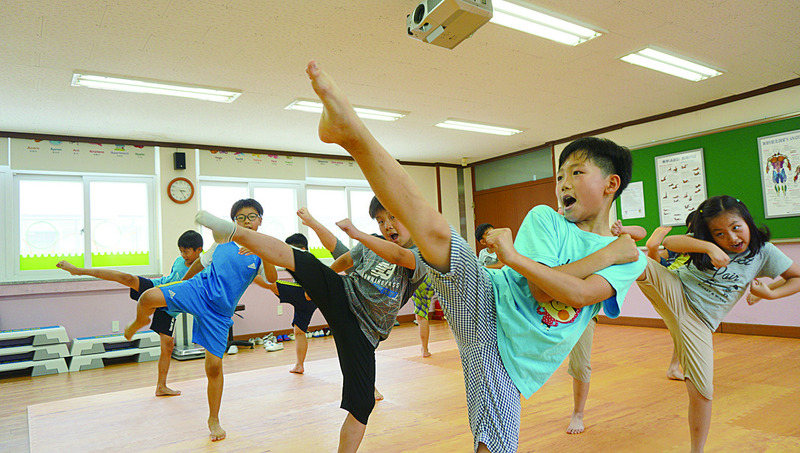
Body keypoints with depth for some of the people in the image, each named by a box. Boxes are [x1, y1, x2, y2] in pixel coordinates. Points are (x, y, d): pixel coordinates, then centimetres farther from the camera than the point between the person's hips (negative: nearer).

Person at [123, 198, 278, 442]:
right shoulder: (223, 242, 5)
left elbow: (272, 279, -21)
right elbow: (201, 262, 22)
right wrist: (183, 281, 32)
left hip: (219, 312, -1)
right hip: (198, 290, 1)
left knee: (214, 365, 1)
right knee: (148, 297, -25)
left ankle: (213, 420, 22)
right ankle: (140, 323, 14)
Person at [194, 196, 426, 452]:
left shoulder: (422, 255, -6)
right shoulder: (370, 244, 9)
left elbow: (398, 255, -30)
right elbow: (344, 260, 28)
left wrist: (356, 234, -39)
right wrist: (316, 285, 38)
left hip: (363, 331, -2)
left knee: (362, 404, -5)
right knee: (293, 258, -20)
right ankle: (233, 232, -22)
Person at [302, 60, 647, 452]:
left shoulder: (630, 260, 7)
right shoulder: (545, 218, 4)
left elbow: (576, 293, -14)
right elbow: (541, 290, -11)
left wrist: (512, 256, -21)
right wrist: (608, 252, -7)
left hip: (512, 361, 2)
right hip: (487, 307, -1)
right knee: (435, 229, -22)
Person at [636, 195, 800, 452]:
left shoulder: (763, 251, 6)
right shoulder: (706, 244, 0)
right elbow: (669, 242, -19)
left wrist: (769, 293, -1)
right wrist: (709, 247, -32)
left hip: (698, 322, 1)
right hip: (673, 293, -1)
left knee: (702, 392, 0)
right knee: (635, 260, -32)